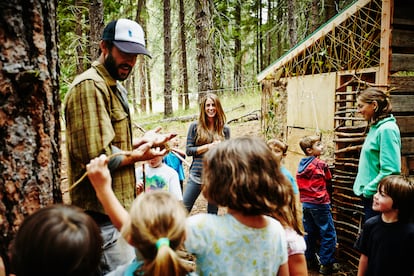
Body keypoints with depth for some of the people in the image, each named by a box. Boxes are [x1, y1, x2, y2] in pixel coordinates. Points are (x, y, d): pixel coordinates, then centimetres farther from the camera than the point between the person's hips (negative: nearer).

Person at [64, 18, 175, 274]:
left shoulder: (116, 87, 14)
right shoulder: (90, 86, -19)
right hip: (104, 213, -10)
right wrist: (138, 155, -13)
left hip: (118, 206, 10)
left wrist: (142, 141, 2)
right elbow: (97, 156, -27)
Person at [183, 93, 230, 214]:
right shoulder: (195, 126, 0)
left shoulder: (224, 129, 4)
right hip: (197, 175, -1)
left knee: (213, 212, 11)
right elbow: (188, 150, -3)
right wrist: (208, 146, -12)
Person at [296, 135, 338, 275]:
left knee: (309, 232, 17)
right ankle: (326, 264, 6)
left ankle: (309, 259, 26)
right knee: (328, 233, 3)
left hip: (305, 203, 7)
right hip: (319, 203, -7)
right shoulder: (321, 164, -12)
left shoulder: (301, 164, 5)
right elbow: (328, 181, 3)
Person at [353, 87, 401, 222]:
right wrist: (364, 189, 13)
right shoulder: (375, 127, 10)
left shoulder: (387, 129, -18)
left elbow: (390, 170, -24)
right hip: (368, 195, 9)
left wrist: (368, 190, -17)